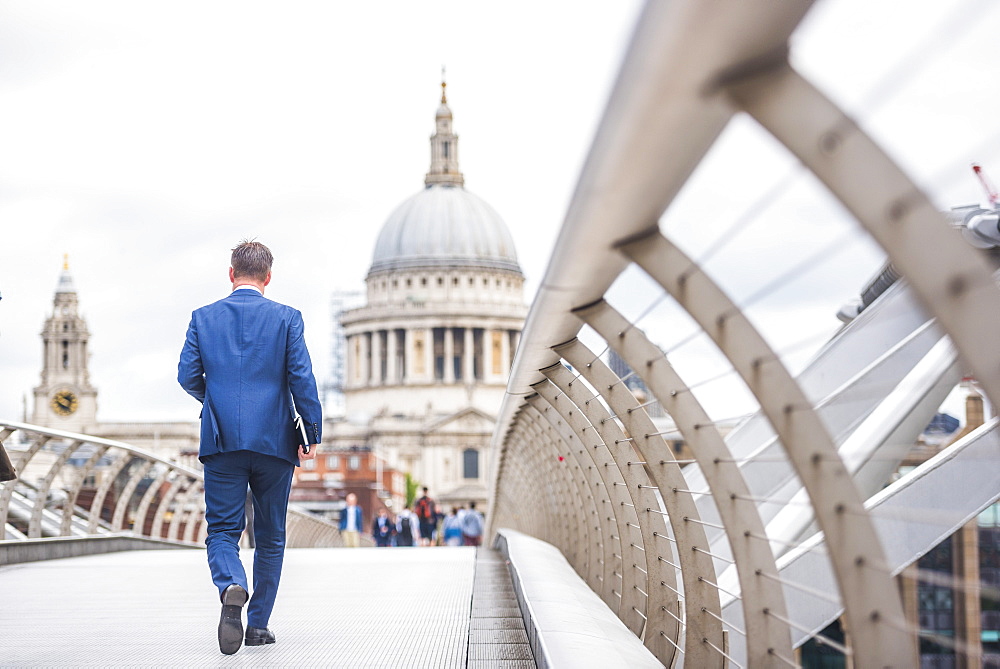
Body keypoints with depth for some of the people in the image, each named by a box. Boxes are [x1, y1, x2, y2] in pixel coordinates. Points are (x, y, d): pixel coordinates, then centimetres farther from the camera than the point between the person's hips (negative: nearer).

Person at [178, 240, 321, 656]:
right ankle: (258, 624, 15)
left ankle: (232, 587, -28)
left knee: (222, 531, 3)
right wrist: (312, 434, 0)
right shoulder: (286, 318, 0)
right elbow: (302, 378, -6)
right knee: (270, 536, 12)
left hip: (221, 440, 0)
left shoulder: (203, 318, 4)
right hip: (274, 441, 0)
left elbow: (187, 376, 2)